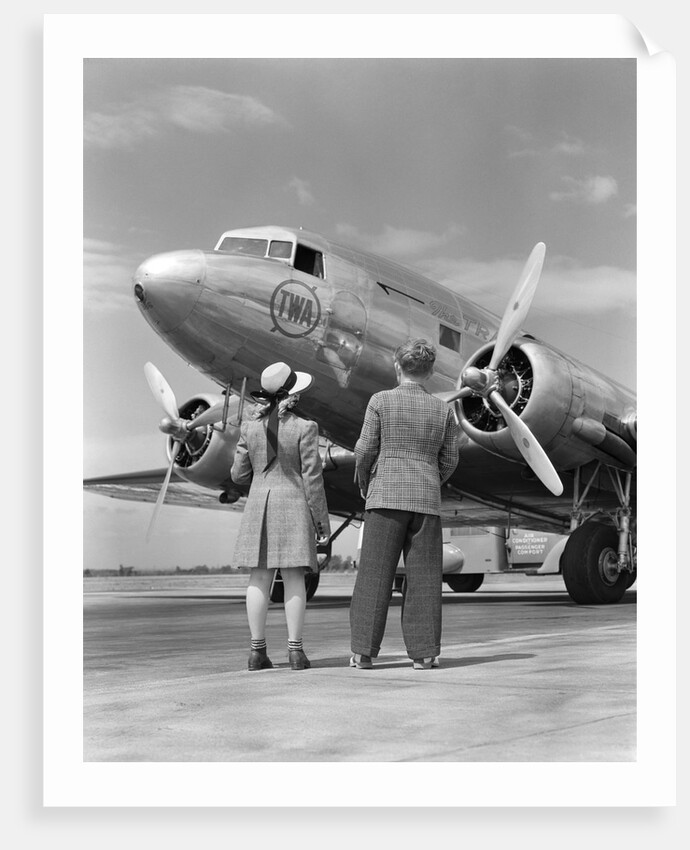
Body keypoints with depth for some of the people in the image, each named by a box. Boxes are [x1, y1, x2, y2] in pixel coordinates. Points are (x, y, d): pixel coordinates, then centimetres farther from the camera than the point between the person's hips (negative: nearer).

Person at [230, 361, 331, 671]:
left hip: (258, 504, 3)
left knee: (259, 578, 4)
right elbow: (312, 477, -9)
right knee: (293, 578, 0)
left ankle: (258, 650, 4)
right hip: (294, 505, -3)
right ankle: (295, 649, -1)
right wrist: (322, 520, -2)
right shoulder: (304, 428, -9)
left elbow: (239, 475, 5)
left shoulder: (250, 427, 1)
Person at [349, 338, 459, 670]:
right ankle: (423, 652, 6)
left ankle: (363, 652, 1)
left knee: (374, 574, 1)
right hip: (426, 500, 2)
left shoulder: (380, 401, -3)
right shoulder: (443, 410, 5)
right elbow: (449, 460, 8)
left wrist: (363, 485, 13)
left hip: (386, 496, -2)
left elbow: (365, 450, -4)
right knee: (422, 577, 6)